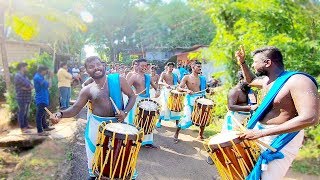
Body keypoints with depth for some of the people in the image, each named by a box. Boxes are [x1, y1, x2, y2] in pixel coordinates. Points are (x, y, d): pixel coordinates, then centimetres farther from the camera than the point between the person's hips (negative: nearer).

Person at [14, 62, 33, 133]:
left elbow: (31, 86, 6)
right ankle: (23, 128, 6)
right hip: (22, 98, -9)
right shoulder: (18, 76, -15)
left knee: (26, 112, 18)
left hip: (27, 98, 9)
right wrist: (29, 86, -3)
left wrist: (27, 87, -13)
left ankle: (26, 125, 31)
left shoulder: (24, 76, 15)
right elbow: (27, 85, -23)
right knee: (22, 113, 0)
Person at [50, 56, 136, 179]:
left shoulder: (118, 79, -6)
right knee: (94, 155, 14)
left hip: (117, 123, 0)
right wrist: (61, 114, -24)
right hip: (96, 124, 1)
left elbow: (132, 96, 0)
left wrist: (125, 112, -15)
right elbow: (75, 109, -4)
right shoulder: (87, 90, -4)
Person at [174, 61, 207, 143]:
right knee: (187, 119, -14)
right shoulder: (187, 77, 0)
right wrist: (186, 90, -24)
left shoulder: (202, 78, 14)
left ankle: (200, 135, 21)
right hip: (190, 99, -5)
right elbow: (179, 88, -7)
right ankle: (176, 134, 7)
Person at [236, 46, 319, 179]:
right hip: (260, 131, 9)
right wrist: (242, 63, 14)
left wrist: (261, 132, -35)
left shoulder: (298, 81, -21)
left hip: (281, 138, -9)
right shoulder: (267, 80, 7)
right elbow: (251, 80, 31)